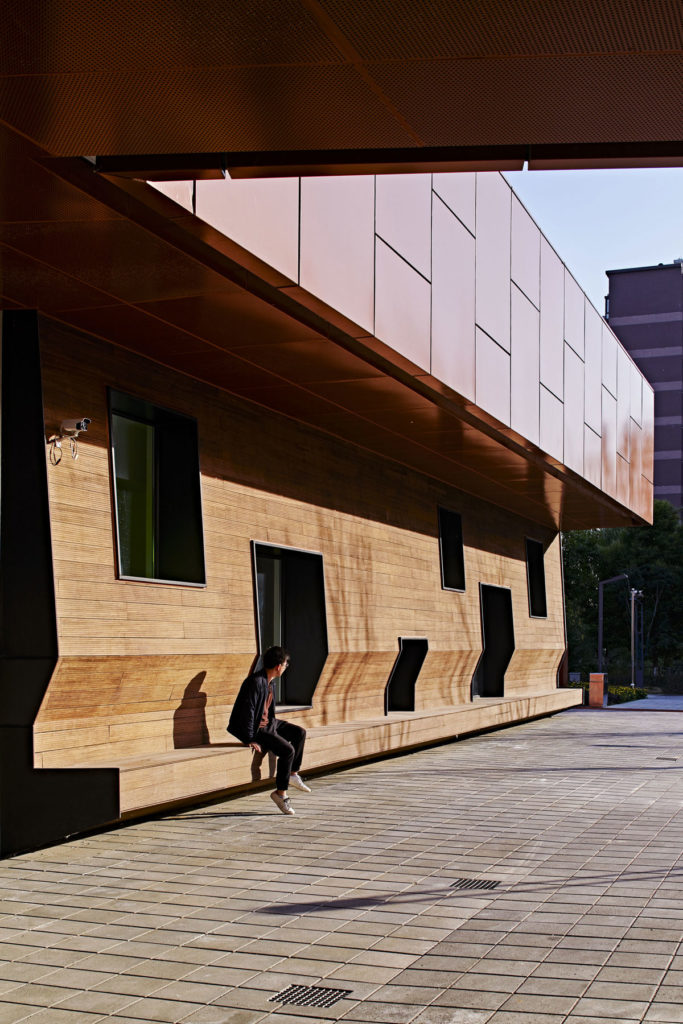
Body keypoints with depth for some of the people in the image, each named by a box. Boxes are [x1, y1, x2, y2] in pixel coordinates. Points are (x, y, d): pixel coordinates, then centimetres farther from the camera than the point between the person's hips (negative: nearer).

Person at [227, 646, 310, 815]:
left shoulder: (270, 682, 8)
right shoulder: (255, 682, -24)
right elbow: (247, 711, -26)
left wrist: (278, 726, 16)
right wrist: (250, 740, -26)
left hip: (266, 724, 10)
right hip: (255, 729, -10)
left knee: (299, 732, 7)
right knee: (287, 750, -21)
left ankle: (293, 774, 11)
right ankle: (280, 793, -12)